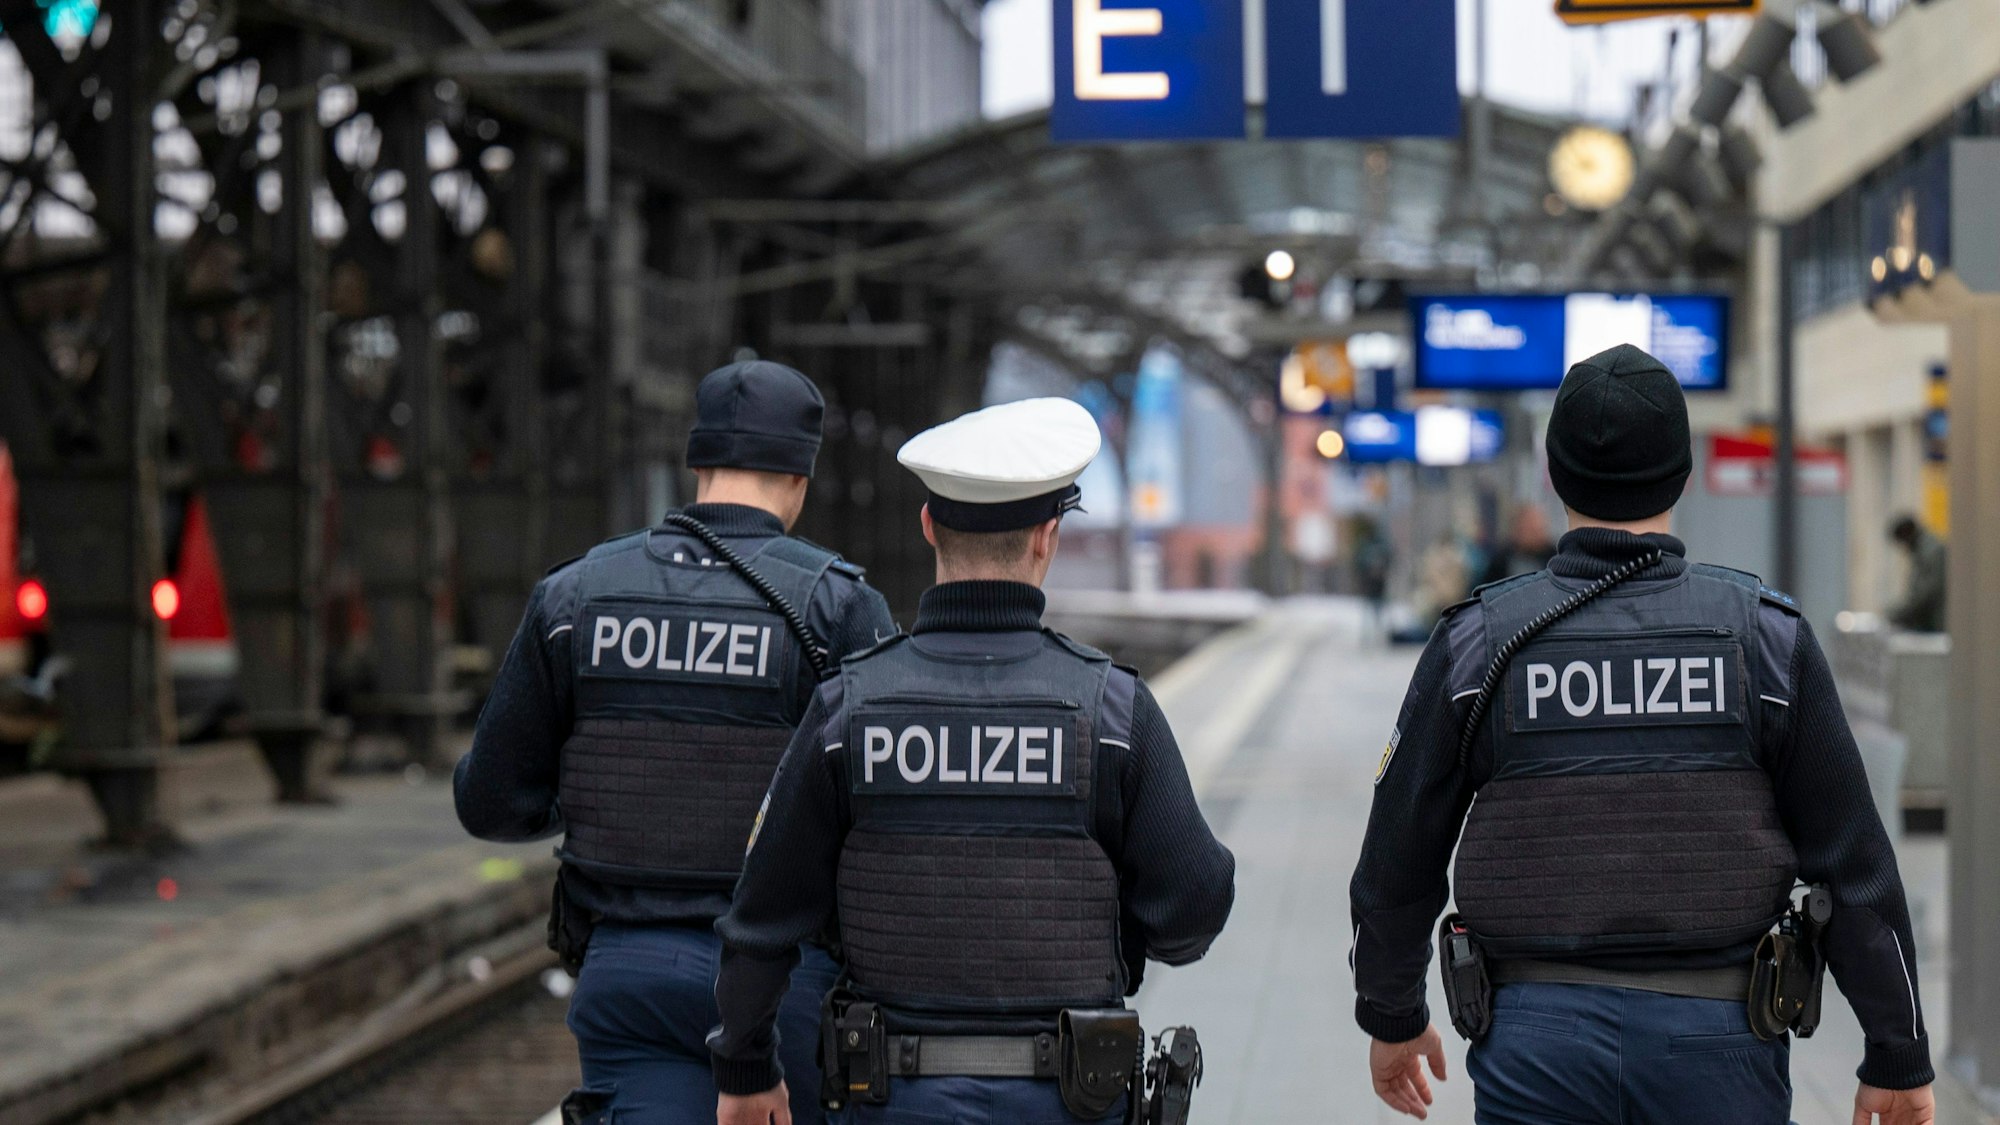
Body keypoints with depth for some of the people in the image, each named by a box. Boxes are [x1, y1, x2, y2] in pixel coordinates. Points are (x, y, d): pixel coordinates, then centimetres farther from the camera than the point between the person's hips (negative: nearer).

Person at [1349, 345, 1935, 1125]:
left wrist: (1391, 1017, 21)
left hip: (1537, 1038, 0)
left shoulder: (1478, 642, -1)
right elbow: (1852, 865, -1)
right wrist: (1898, 1057, 7)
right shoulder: (1768, 635, -2)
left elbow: (1399, 859, 6)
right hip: (1717, 1039, 0)